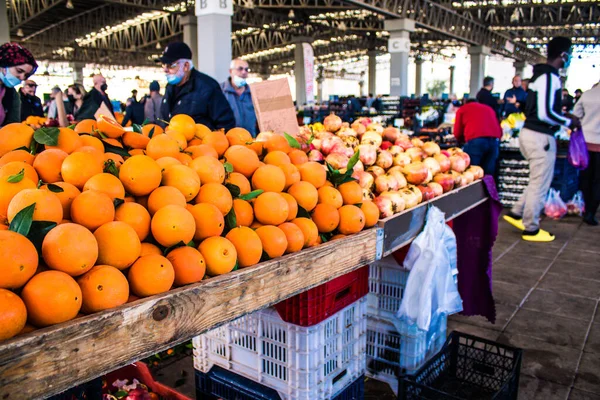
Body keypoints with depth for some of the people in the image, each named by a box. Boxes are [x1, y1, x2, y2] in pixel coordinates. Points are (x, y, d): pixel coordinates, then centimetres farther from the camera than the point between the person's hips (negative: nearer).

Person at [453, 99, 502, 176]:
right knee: (488, 175, 6)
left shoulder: (462, 109, 24)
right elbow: (500, 131, 27)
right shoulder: (489, 108, 34)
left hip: (475, 140, -4)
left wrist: (464, 139, 36)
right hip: (494, 141, 4)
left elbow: (457, 133, 17)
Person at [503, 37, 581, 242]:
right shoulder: (550, 77, -17)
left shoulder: (540, 74, 14)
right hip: (541, 137, -10)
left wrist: (563, 116, 17)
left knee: (538, 181, 22)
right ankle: (531, 229, 12)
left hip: (530, 132, 10)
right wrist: (569, 122, -8)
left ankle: (516, 213, 26)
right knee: (540, 184, 2)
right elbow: (546, 114, -24)